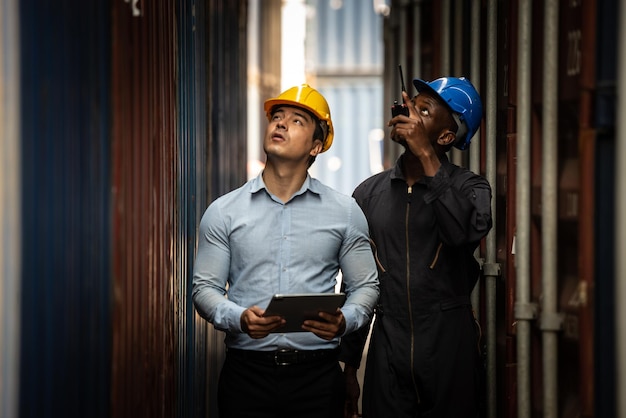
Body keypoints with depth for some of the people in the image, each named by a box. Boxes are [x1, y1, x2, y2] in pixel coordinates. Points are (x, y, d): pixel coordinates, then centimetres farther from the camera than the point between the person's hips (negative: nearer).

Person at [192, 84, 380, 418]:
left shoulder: (345, 212, 4)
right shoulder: (223, 212, 4)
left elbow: (365, 286, 7)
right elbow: (205, 287, 3)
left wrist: (343, 321, -14)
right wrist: (240, 319, -17)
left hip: (318, 376, 0)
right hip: (246, 374, 0)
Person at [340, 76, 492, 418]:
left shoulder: (469, 187, -1)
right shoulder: (369, 193, 7)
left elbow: (467, 232, -26)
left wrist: (427, 155, -22)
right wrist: (349, 367, 10)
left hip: (449, 351, -2)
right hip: (387, 351, 2)